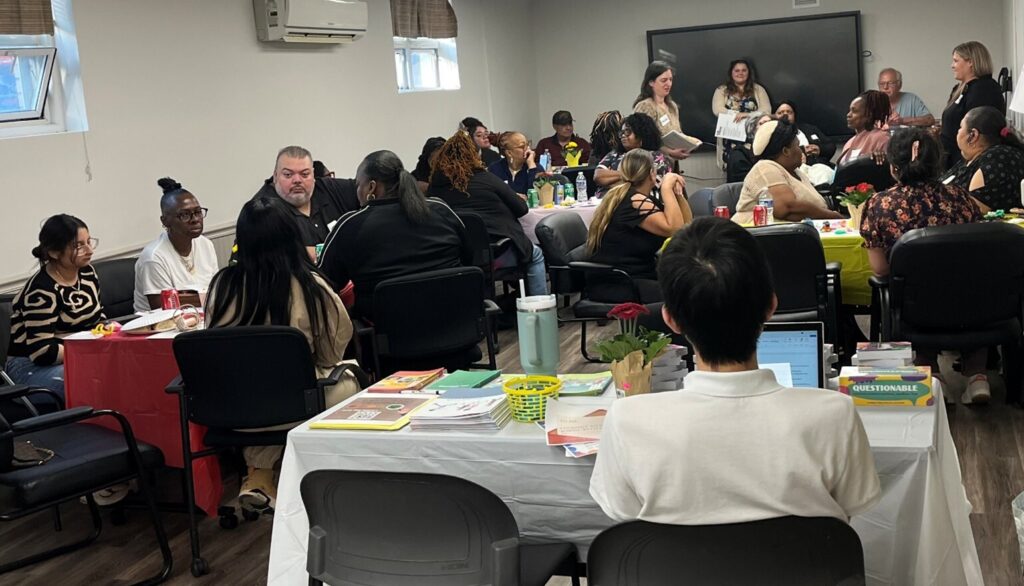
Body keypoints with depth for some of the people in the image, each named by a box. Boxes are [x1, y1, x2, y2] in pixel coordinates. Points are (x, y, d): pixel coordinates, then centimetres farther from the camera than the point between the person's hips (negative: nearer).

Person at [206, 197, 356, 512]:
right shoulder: (311, 287, -15)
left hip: (230, 413, 4)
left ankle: (259, 473, 21)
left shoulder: (222, 285, -7)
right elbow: (332, 355, -2)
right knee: (347, 377, 23)